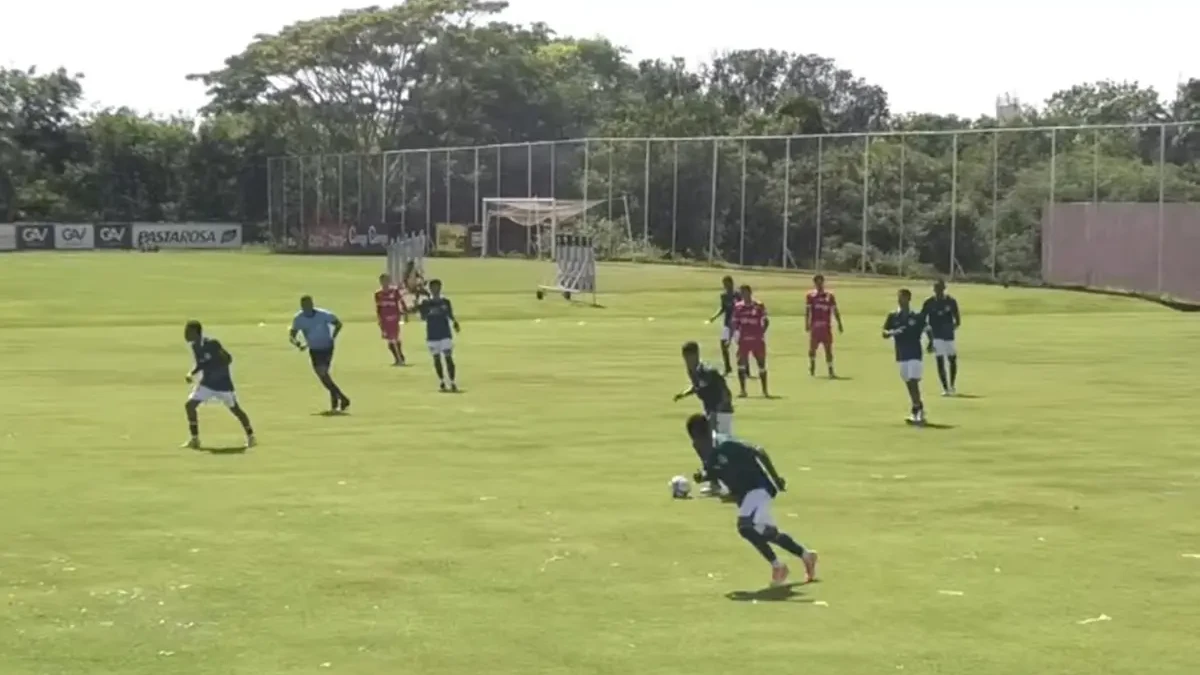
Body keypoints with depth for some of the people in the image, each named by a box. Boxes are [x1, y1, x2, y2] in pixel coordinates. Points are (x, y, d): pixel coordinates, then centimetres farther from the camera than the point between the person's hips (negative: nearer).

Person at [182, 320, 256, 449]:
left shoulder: (211, 344, -22)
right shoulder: (194, 346, -1)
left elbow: (228, 359, -19)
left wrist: (216, 370, -32)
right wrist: (192, 374, -1)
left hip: (222, 382, -6)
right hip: (207, 383, 6)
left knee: (235, 409, 4)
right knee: (189, 405, -7)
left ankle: (250, 436, 20)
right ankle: (194, 439, 2)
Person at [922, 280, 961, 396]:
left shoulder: (951, 301, 0)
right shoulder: (929, 303, -3)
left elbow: (958, 320, 7)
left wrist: (954, 326, -10)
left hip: (949, 335, 2)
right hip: (936, 337, -2)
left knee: (953, 360, 8)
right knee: (940, 361, -8)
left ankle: (952, 385, 28)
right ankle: (945, 388, -3)